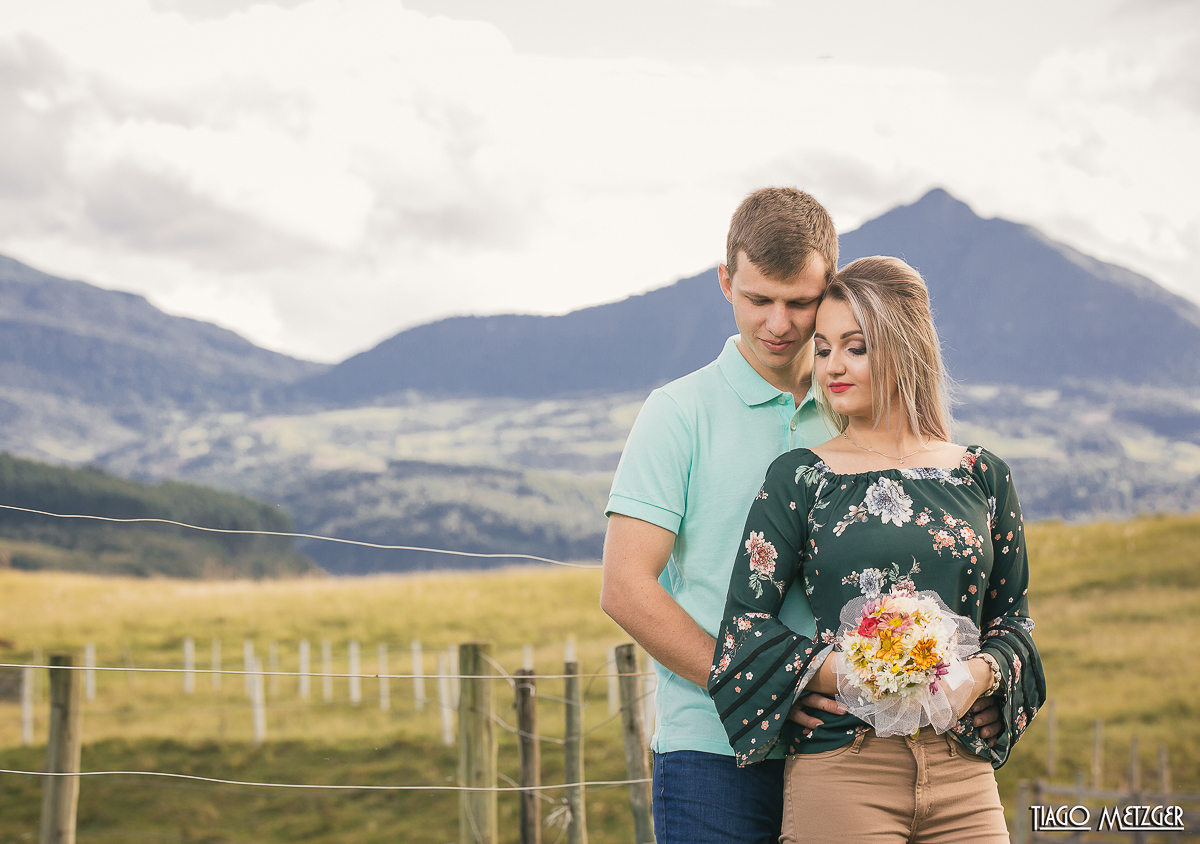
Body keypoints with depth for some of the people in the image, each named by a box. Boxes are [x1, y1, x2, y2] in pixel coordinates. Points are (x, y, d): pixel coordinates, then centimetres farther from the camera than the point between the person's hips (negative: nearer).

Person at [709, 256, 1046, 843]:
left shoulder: (981, 477, 10)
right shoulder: (799, 479, 3)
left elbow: (1013, 620, 14)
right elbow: (746, 623, -1)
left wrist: (976, 675, -7)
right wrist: (844, 675, -15)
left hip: (963, 771, 2)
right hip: (838, 770, -2)